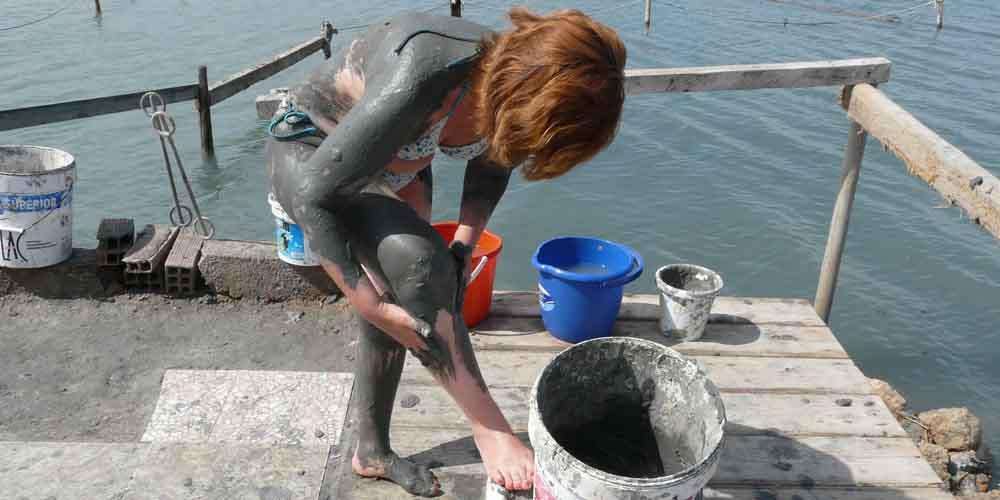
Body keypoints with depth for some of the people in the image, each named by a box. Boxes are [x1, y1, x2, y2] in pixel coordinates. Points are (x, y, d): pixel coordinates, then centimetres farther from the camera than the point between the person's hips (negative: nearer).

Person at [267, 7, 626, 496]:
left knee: (401, 290, 9)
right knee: (416, 259, -30)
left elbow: (491, 165, 3)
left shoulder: (518, 86, -20)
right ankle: (489, 430, -18)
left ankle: (371, 452, 30)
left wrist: (463, 247, -8)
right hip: (310, 152, -6)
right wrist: (370, 304, -31)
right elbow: (315, 197, -32)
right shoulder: (416, 89, -41)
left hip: (396, 165, 7)